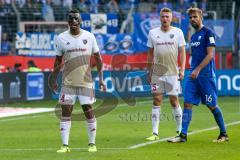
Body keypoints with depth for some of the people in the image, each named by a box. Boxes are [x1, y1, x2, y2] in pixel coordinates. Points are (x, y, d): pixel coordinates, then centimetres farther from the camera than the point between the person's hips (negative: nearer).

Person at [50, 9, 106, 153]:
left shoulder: (89, 36, 0)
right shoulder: (61, 38, 2)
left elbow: (98, 58, 6)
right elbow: (58, 60, 10)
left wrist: (101, 78, 1)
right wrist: (54, 80, 9)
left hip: (86, 82, -1)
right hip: (68, 82, 1)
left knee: (89, 112, 0)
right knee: (65, 112, -3)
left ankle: (92, 144, 12)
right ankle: (65, 145, 0)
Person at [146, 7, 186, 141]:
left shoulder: (178, 32, 2)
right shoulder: (153, 33, 7)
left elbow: (182, 52, 2)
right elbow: (150, 54, 11)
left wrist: (182, 70, -8)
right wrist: (149, 72, 9)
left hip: (172, 73, -2)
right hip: (157, 73, 2)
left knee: (174, 101, 1)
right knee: (157, 101, -1)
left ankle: (179, 131, 12)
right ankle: (155, 133, 0)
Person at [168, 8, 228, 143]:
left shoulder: (208, 33, -8)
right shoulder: (193, 36, 17)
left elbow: (210, 55, -15)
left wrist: (198, 70, -20)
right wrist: (192, 70, 16)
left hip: (206, 75, -7)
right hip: (193, 75, 7)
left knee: (212, 105, 0)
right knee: (188, 104, -2)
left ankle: (224, 134, 13)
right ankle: (183, 135, -5)